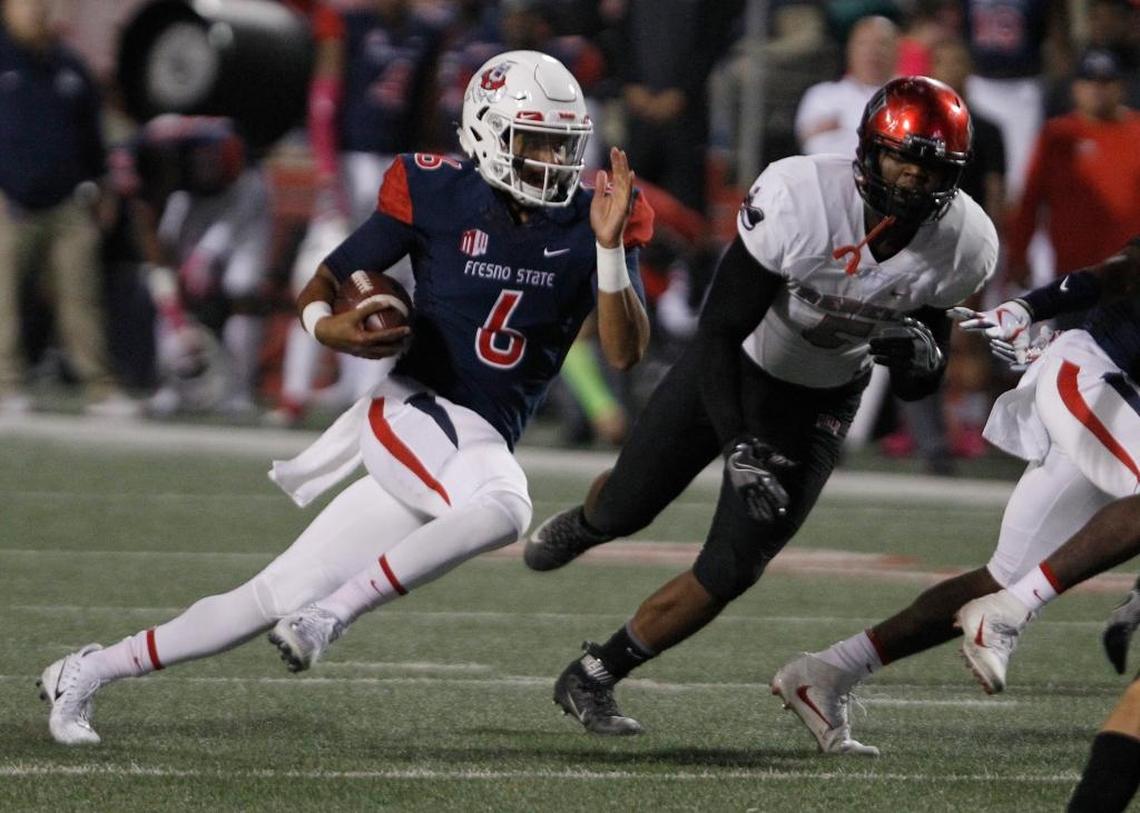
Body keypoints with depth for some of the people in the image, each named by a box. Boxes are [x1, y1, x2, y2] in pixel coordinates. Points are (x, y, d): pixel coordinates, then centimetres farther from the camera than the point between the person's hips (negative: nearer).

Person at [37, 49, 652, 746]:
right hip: (412, 411, -4)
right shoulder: (438, 195, -5)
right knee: (502, 510, -37)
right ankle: (333, 612, -21)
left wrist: (610, 246, -20)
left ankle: (86, 672, 13)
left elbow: (626, 352, -7)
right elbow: (323, 283, 4)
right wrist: (327, 325, -20)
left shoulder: (589, 223, 1)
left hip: (485, 445, 4)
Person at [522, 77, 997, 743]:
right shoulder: (800, 197, -34)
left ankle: (594, 677, 14)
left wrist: (919, 357, -31)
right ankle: (581, 526, 58)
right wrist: (740, 448, -36)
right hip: (733, 366, -2)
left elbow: (916, 388, -7)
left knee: (732, 572, -7)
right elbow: (722, 330, -28)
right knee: (624, 509, 17)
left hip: (819, 404, 2)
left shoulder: (963, 245, -22)